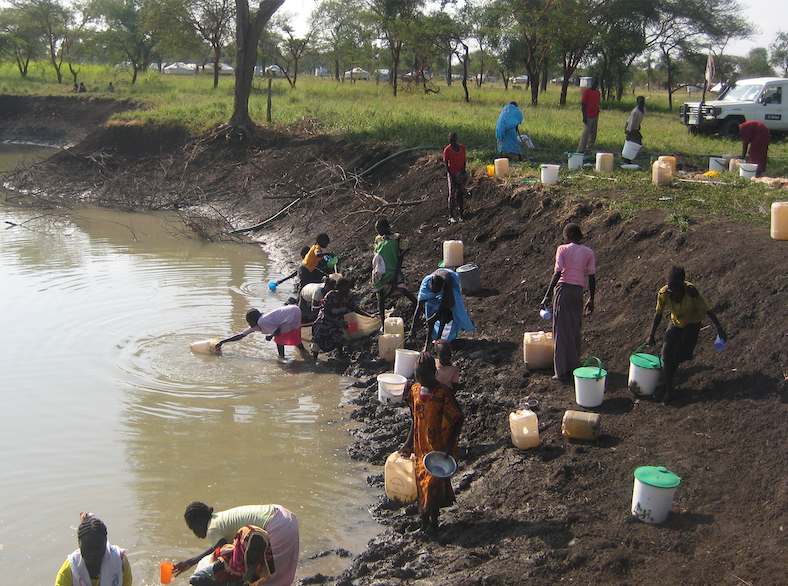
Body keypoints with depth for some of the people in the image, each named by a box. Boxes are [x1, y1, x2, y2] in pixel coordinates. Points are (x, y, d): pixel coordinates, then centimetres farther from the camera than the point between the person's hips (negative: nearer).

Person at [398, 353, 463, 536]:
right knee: (421, 481, 13)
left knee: (433, 482, -2)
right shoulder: (414, 390, 0)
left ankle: (433, 521, 16)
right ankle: (424, 520, 28)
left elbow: (458, 419, -11)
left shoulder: (443, 393, -18)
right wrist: (408, 442, 12)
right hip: (421, 446, 5)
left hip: (439, 447, -5)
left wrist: (450, 445, -16)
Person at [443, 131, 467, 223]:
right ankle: (451, 215, 8)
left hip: (461, 174, 4)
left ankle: (460, 213, 20)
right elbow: (446, 164, -8)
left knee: (460, 194, 9)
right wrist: (450, 175, -13)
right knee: (452, 194, -2)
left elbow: (463, 160, 10)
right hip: (452, 174, -4)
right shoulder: (447, 150, -11)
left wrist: (464, 171, -1)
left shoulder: (462, 148, 0)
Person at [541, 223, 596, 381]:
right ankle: (574, 365, 22)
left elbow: (557, 273, -11)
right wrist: (591, 300, 17)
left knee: (561, 332, -1)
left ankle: (562, 371, -2)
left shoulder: (563, 249, -2)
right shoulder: (588, 252, 10)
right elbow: (592, 277, 8)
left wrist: (547, 296, -11)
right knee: (575, 330, 16)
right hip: (579, 291, 4)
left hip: (563, 290, -4)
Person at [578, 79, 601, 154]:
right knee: (586, 132, -8)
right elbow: (583, 104, -10)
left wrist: (597, 112, 16)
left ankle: (588, 150, 16)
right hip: (588, 116, -7)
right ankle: (580, 150, -4)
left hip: (596, 116, 7)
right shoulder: (586, 91, -8)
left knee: (593, 133, 9)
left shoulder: (597, 92, 12)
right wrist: (584, 116, -15)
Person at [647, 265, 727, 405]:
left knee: (681, 356, -9)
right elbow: (658, 314, -8)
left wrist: (719, 328, -25)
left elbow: (707, 310, -24)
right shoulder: (663, 294, -25)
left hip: (692, 324, -2)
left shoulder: (691, 291, -34)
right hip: (676, 322, 2)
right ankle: (669, 389, 7)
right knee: (667, 355, -9)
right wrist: (651, 335, -5)